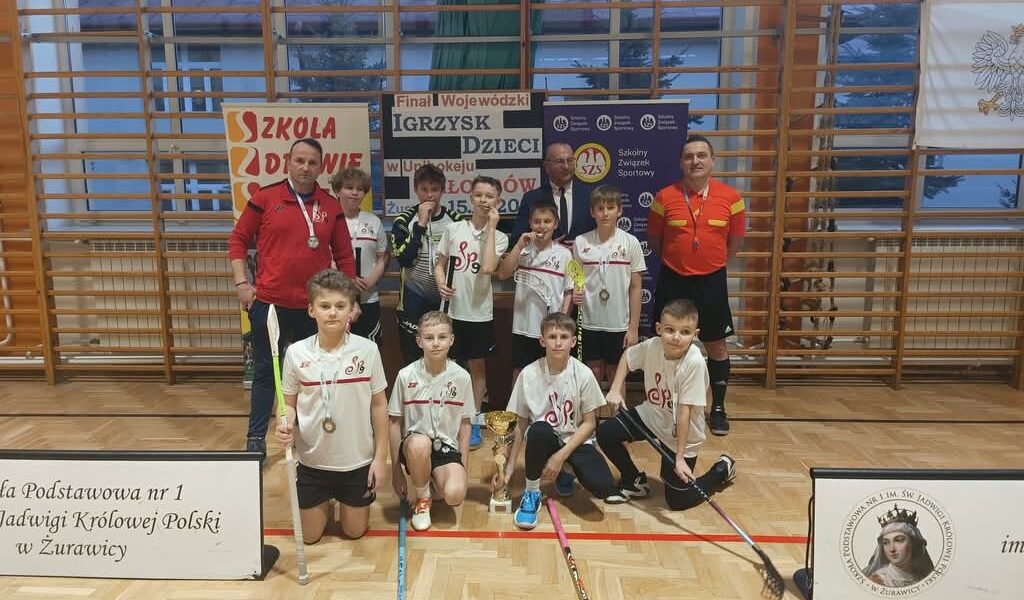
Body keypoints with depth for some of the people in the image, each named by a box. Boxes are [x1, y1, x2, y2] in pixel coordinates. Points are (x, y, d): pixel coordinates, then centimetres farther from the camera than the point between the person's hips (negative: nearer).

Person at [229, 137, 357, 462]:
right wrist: (241, 283, -4)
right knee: (265, 371, 9)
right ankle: (256, 438, 22)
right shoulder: (264, 197, -1)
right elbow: (238, 239, 5)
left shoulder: (331, 206, 3)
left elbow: (344, 255, 7)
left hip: (315, 307, 2)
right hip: (269, 303, -1)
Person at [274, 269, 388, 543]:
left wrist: (381, 457, -4)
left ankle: (345, 499, 47)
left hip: (357, 460, 0)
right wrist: (285, 424, -23)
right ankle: (327, 504, 45)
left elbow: (378, 405, -4)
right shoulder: (296, 353, -11)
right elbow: (289, 404, 0)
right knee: (310, 536, 14)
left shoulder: (367, 350, -13)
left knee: (354, 531, 15)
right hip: (312, 460, 1)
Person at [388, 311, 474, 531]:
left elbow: (464, 423, 4)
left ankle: (435, 476, 12)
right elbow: (395, 422, -2)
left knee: (454, 495, -26)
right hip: (414, 447, -1)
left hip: (447, 446, 1)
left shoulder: (461, 377, -5)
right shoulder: (406, 376, -9)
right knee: (419, 443, -37)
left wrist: (463, 466, 1)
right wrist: (396, 469, -1)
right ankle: (422, 500, -7)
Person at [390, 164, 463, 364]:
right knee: (413, 358, 5)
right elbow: (404, 259, -16)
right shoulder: (405, 220, -3)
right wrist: (421, 224, -18)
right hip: (415, 298, -2)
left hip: (448, 298, 2)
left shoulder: (455, 219, 2)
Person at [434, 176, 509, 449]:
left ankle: (473, 422, 23)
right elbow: (440, 264, 7)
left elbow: (488, 268, -22)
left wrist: (491, 228, -17)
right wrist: (441, 283, -14)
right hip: (451, 310, 1)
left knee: (477, 367, 10)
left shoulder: (499, 237, -3)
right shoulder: (453, 229, 1)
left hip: (480, 313, -1)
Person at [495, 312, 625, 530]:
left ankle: (567, 474, 12)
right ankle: (531, 493, -10)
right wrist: (509, 466, -8)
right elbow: (521, 424, -4)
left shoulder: (583, 374, -13)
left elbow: (589, 423, -6)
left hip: (575, 440, 0)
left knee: (602, 486, -26)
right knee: (539, 430, -37)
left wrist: (561, 456, -15)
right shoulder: (529, 374, -12)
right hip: (544, 439, 0)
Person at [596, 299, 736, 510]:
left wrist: (680, 457, -25)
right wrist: (615, 389, -3)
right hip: (652, 415, 5)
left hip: (679, 434, -5)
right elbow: (627, 356, 6)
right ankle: (635, 481, 18)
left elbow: (684, 411, -29)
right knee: (605, 433, -8)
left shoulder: (694, 362, -32)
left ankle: (722, 469, 29)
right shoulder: (652, 346, -18)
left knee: (678, 501, 2)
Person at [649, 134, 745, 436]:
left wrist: (711, 262, 12)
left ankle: (718, 408, 27)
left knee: (716, 346, 10)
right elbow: (654, 239, 6)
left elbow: (735, 241, 8)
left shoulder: (731, 198, -5)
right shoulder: (665, 197, -7)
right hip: (673, 281, 0)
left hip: (711, 281, 1)